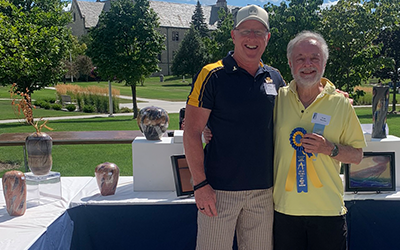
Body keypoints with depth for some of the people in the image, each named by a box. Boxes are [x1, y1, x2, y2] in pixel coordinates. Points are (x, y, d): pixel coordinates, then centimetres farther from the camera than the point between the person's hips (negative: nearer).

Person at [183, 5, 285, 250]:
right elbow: (192, 133, -8)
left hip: (263, 189, 5)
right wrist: (200, 184, -13)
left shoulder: (275, 78, 8)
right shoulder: (212, 75, -6)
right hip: (219, 188, -4)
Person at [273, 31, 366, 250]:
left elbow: (357, 155, 3)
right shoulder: (278, 98, 1)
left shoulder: (341, 103, -1)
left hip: (328, 210, 0)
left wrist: (330, 148, -16)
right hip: (285, 207, 1)